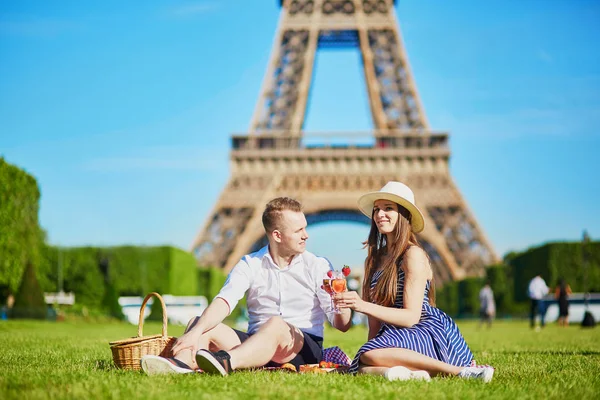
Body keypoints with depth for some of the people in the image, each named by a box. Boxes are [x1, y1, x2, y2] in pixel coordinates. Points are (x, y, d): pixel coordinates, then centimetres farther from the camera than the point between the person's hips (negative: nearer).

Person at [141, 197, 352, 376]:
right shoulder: (250, 265, 6)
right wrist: (196, 331, -31)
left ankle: (226, 362, -62)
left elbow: (342, 325, 0)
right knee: (199, 323, -16)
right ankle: (180, 363, -49)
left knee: (276, 324, -36)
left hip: (305, 348, -3)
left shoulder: (317, 266, 3)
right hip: (256, 347, 3)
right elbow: (224, 302, -11)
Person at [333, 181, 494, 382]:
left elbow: (411, 317, -15)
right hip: (398, 335, 6)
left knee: (371, 355, -35)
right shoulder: (377, 257, 16)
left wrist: (363, 306, -24)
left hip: (430, 333, -6)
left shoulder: (413, 255, -7)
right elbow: (377, 315, 14)